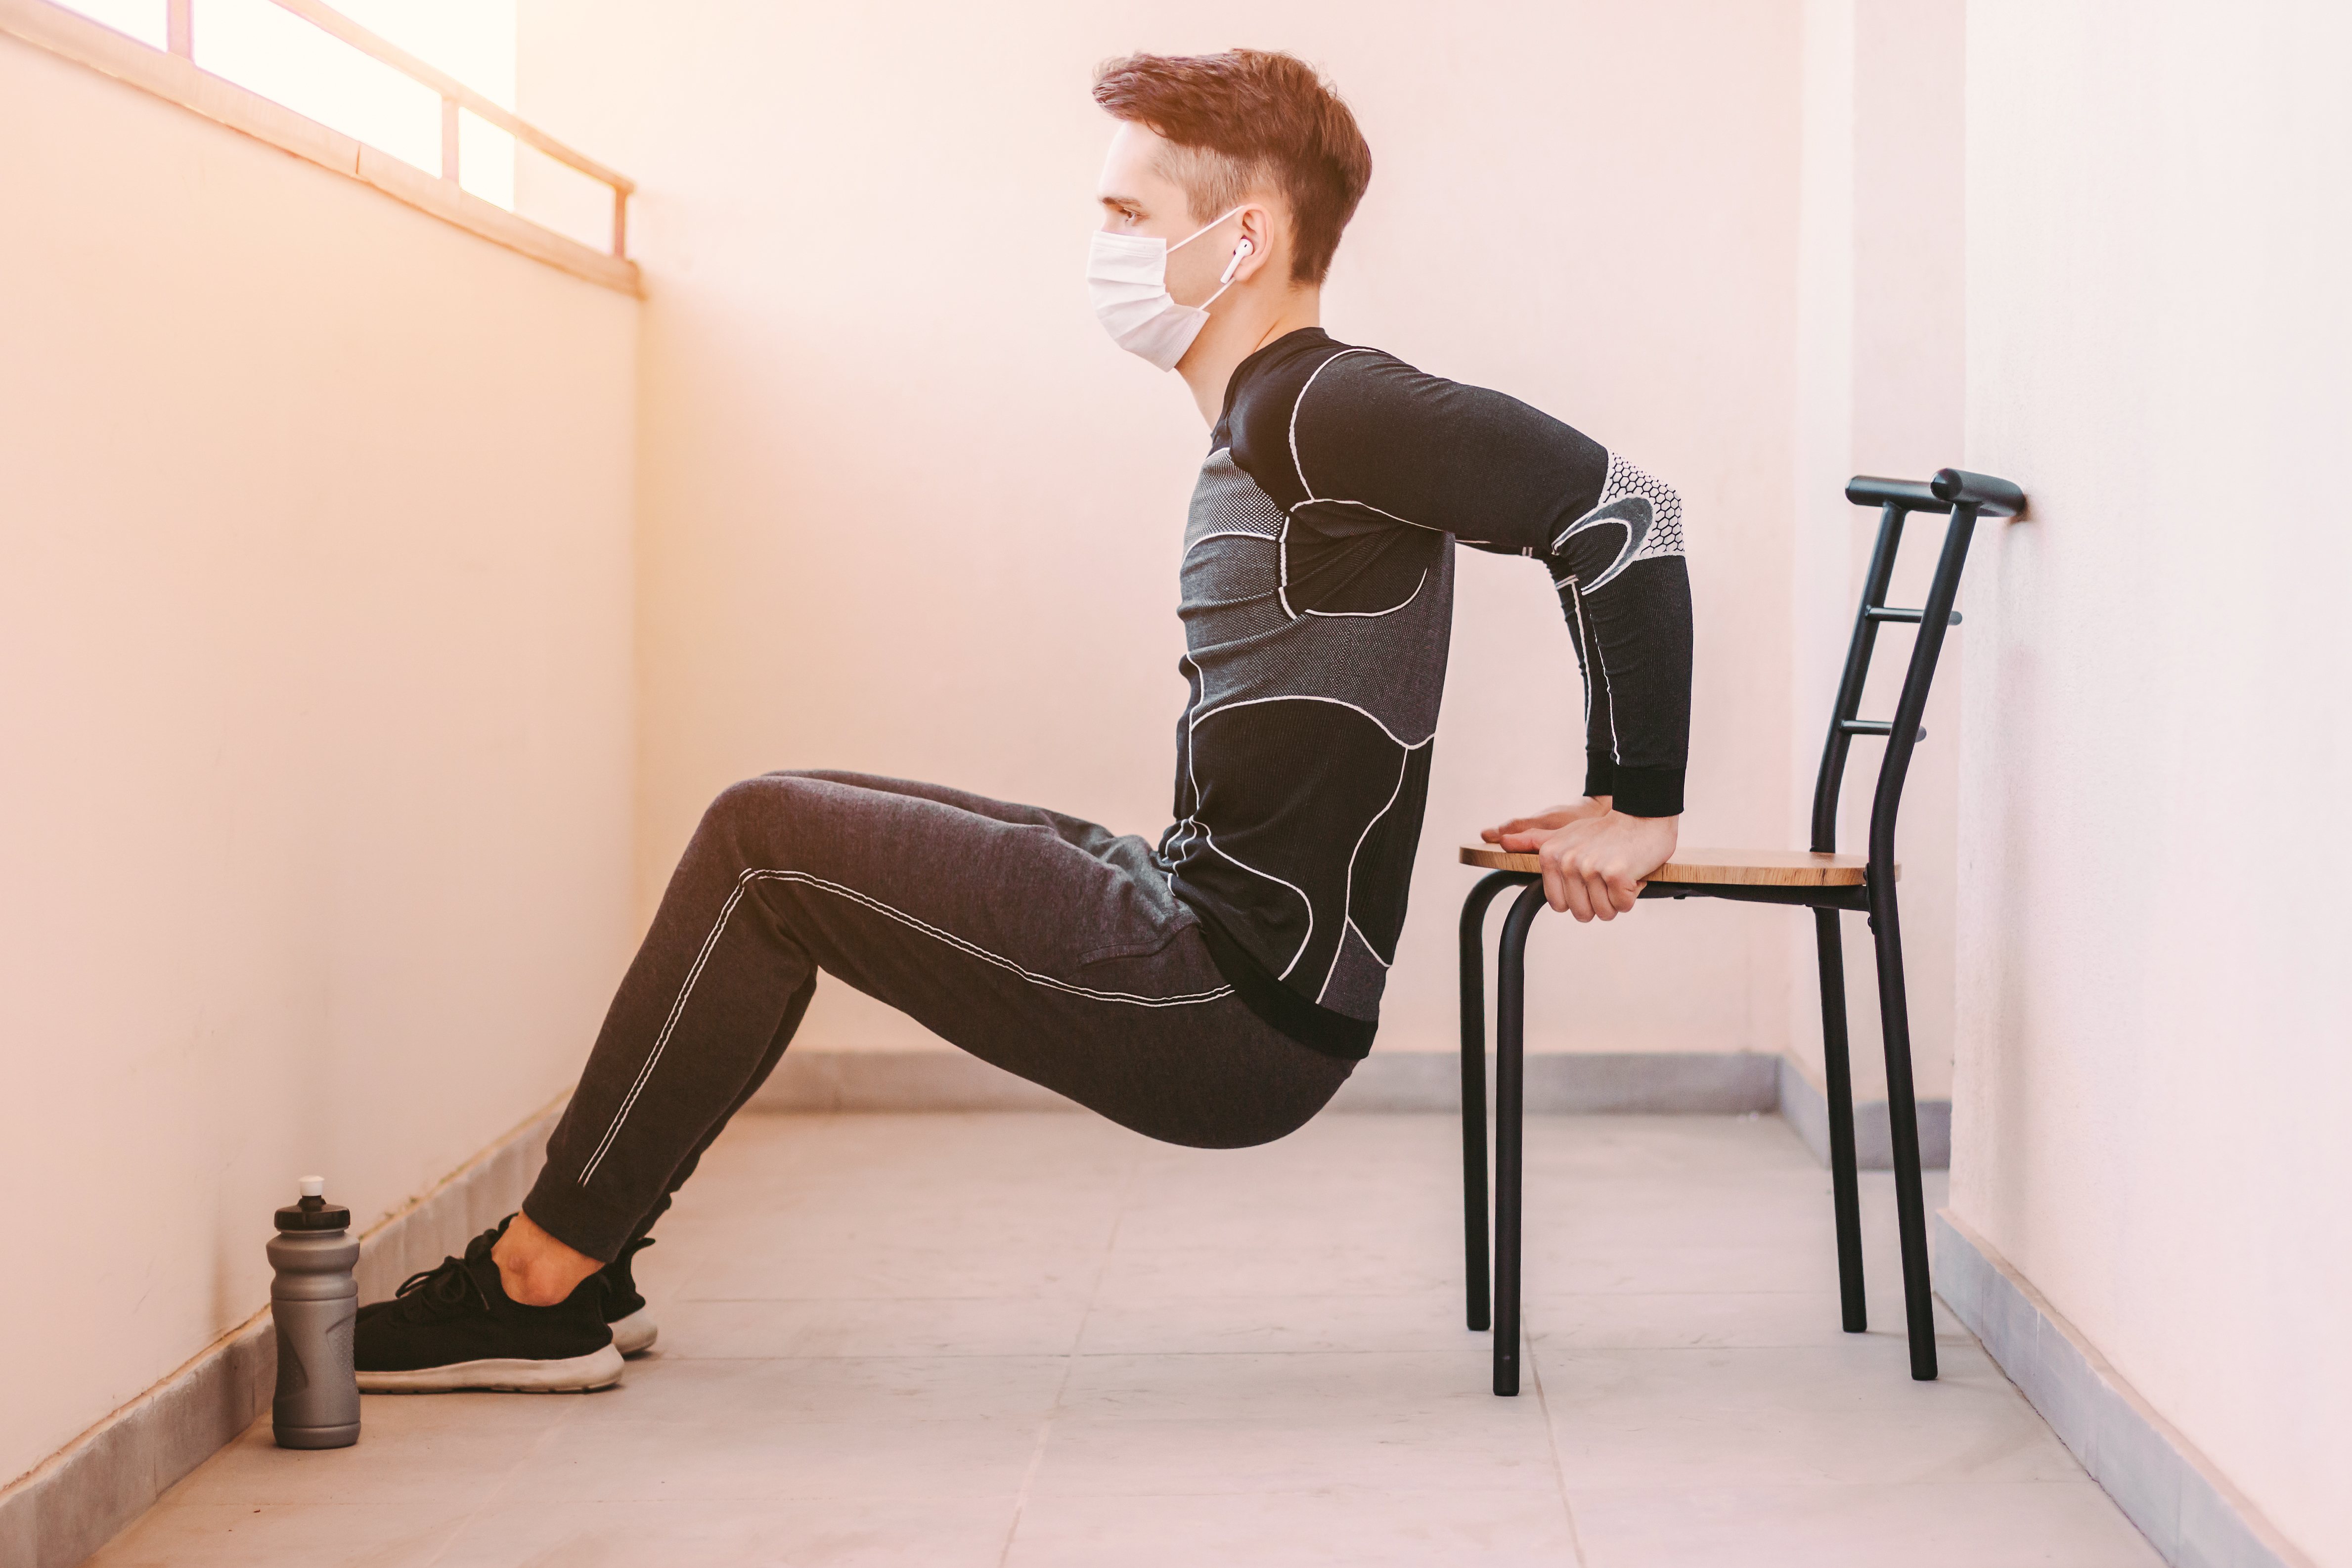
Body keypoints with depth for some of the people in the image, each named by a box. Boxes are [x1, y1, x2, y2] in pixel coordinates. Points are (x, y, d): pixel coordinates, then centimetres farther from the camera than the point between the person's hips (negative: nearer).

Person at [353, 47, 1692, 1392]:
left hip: (1247, 1017, -10)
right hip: (1206, 930, 10)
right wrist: (1604, 801, 16)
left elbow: (1620, 504, -23)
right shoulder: (1272, 431, 14)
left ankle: (538, 1285, 0)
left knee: (765, 844, -9)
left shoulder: (1324, 412, -16)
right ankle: (586, 1259, 17)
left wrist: (1640, 810, -16)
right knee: (787, 837, 16)